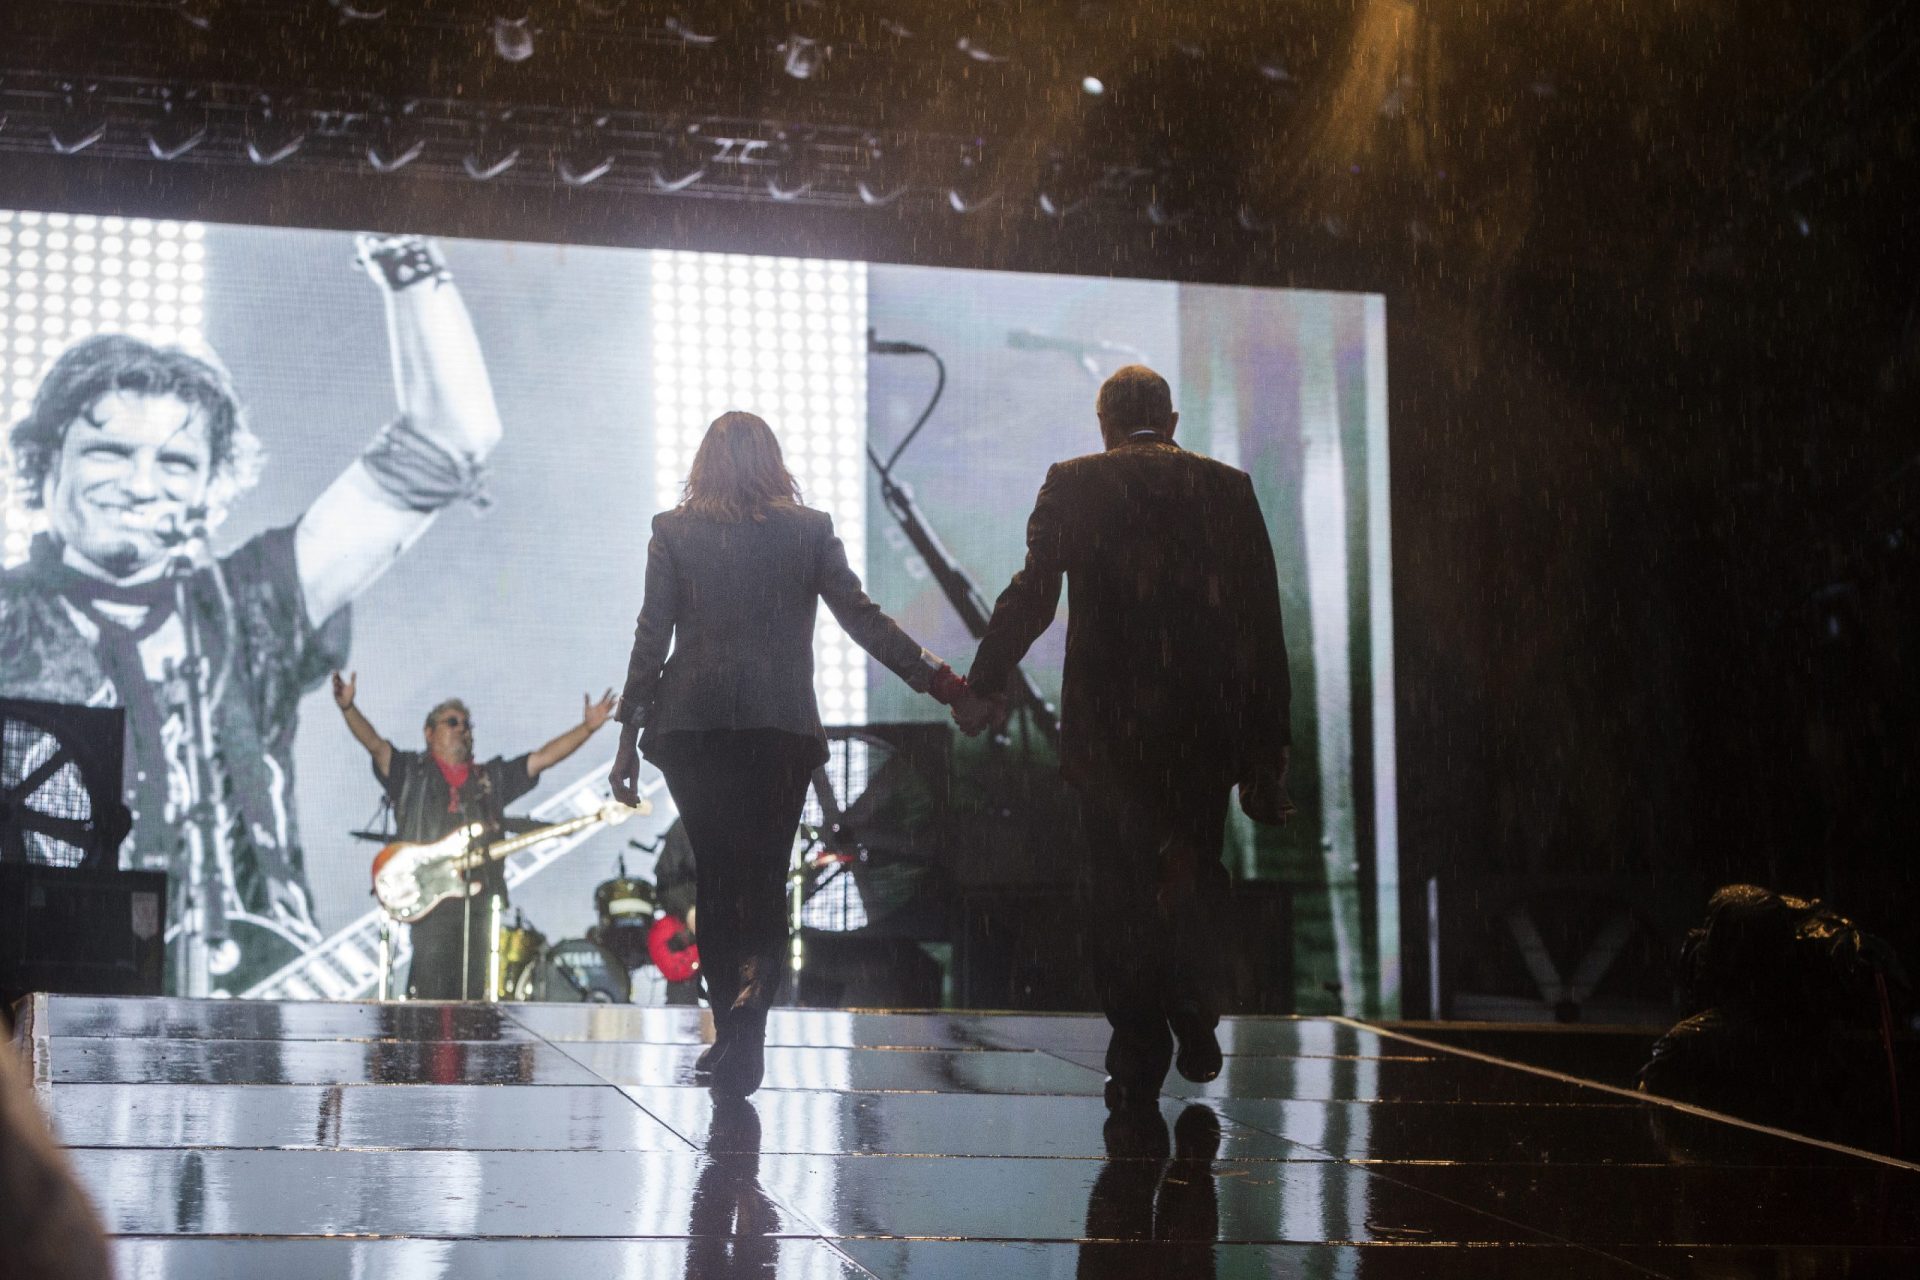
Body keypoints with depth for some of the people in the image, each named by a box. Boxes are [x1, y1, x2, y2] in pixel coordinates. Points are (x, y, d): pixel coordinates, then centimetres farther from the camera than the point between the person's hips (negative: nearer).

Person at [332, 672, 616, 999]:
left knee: (471, 995, 2)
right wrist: (348, 707, -21)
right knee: (431, 993, -12)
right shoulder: (411, 772, 12)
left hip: (479, 900, 4)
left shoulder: (492, 777, 22)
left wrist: (589, 726, 9)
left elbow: (543, 758, 18)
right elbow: (374, 743, -3)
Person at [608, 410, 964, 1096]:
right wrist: (937, 678, 5)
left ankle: (730, 1030, 11)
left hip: (692, 727, 1)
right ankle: (752, 992, -26)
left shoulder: (674, 531, 4)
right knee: (765, 877, 1)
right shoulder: (809, 529, 3)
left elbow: (651, 637, 1)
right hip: (782, 727, -1)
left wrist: (629, 735, 5)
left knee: (714, 876, 10)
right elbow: (862, 618, 0)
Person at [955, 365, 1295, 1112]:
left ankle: (1138, 1059, 5)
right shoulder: (1227, 488, 4)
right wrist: (1267, 746, 7)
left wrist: (983, 685, 2)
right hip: (1203, 722, 2)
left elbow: (1032, 595, -8)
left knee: (1122, 884, 5)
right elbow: (1261, 625, 3)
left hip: (1108, 721, -2)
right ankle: (1196, 1030, 16)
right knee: (1196, 875, 19)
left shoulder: (1072, 485, -1)